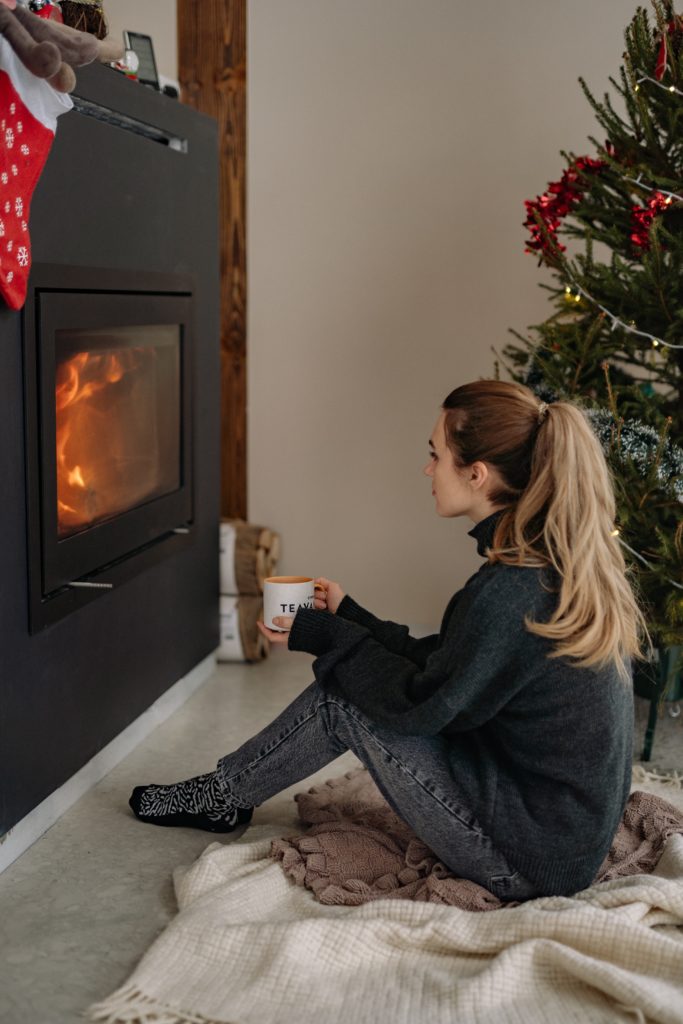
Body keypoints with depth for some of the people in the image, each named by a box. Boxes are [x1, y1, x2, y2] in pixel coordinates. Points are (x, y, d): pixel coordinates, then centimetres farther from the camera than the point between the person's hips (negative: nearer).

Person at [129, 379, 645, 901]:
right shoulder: (566, 560, 1)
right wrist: (348, 617, 13)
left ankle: (223, 795, 20)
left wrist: (326, 635, -3)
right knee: (349, 678, 9)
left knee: (343, 701, -4)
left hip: (528, 863, -8)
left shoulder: (508, 592, -27)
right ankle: (227, 795, 25)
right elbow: (440, 663, 9)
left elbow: (418, 707, -15)